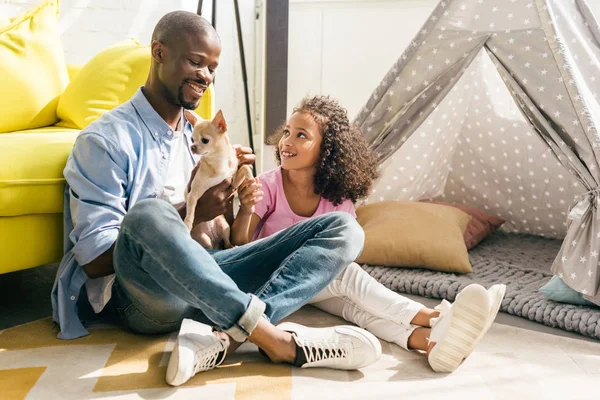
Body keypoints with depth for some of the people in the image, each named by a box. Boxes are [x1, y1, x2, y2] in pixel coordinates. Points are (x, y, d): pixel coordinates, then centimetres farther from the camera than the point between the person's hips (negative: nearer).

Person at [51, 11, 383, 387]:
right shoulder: (106, 139, -4)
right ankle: (275, 338, -31)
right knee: (147, 213, -41)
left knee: (343, 229, -9)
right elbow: (95, 260, -10)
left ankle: (227, 335, -32)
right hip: (147, 296, -6)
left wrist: (226, 184, -3)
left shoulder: (198, 135, 18)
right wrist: (189, 211, -16)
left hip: (205, 283, 7)